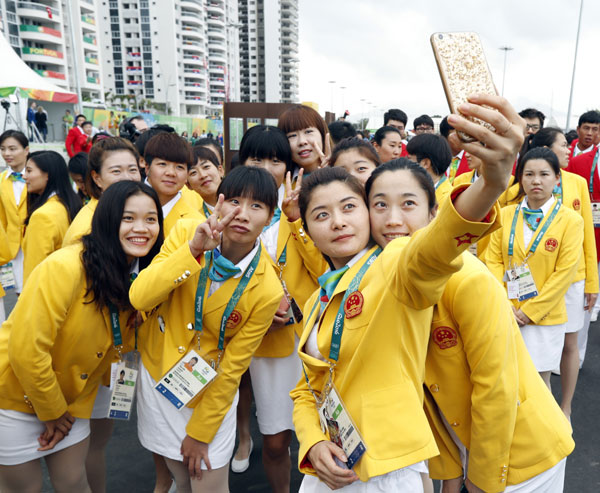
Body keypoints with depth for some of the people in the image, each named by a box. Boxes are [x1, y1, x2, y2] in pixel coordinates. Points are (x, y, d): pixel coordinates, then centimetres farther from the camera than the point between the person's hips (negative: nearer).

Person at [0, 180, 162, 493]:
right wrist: (52, 411, -13)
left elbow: (111, 350, 0)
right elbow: (27, 350, -26)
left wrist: (74, 410, -2)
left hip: (69, 398, 5)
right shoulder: (65, 267, -28)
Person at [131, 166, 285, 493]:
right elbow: (139, 298, -26)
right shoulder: (187, 232, -18)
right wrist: (193, 249, -38)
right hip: (157, 372, 3)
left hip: (210, 393, -2)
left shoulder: (266, 290, -23)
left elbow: (233, 367, -14)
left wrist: (200, 432, -6)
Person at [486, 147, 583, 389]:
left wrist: (530, 311, -13)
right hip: (505, 313, 2)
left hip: (545, 316, -2)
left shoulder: (570, 220, -6)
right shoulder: (506, 214, 3)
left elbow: (565, 272, -10)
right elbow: (493, 260, 1)